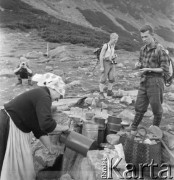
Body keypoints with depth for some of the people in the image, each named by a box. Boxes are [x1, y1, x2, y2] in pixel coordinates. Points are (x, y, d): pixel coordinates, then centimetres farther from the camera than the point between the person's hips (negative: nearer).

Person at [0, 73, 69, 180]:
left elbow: (39, 127, 15)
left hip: (16, 130, 10)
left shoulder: (38, 95, 12)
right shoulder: (44, 96, -18)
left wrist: (49, 146, 16)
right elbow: (46, 124, -29)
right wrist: (62, 128, -10)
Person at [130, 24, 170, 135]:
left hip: (155, 82, -5)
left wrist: (149, 69, -20)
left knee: (156, 109, 10)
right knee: (140, 107, 9)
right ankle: (133, 129, 24)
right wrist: (138, 65, -2)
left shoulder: (160, 50, -13)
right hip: (144, 82, 5)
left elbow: (165, 70, -12)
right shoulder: (143, 49, 7)